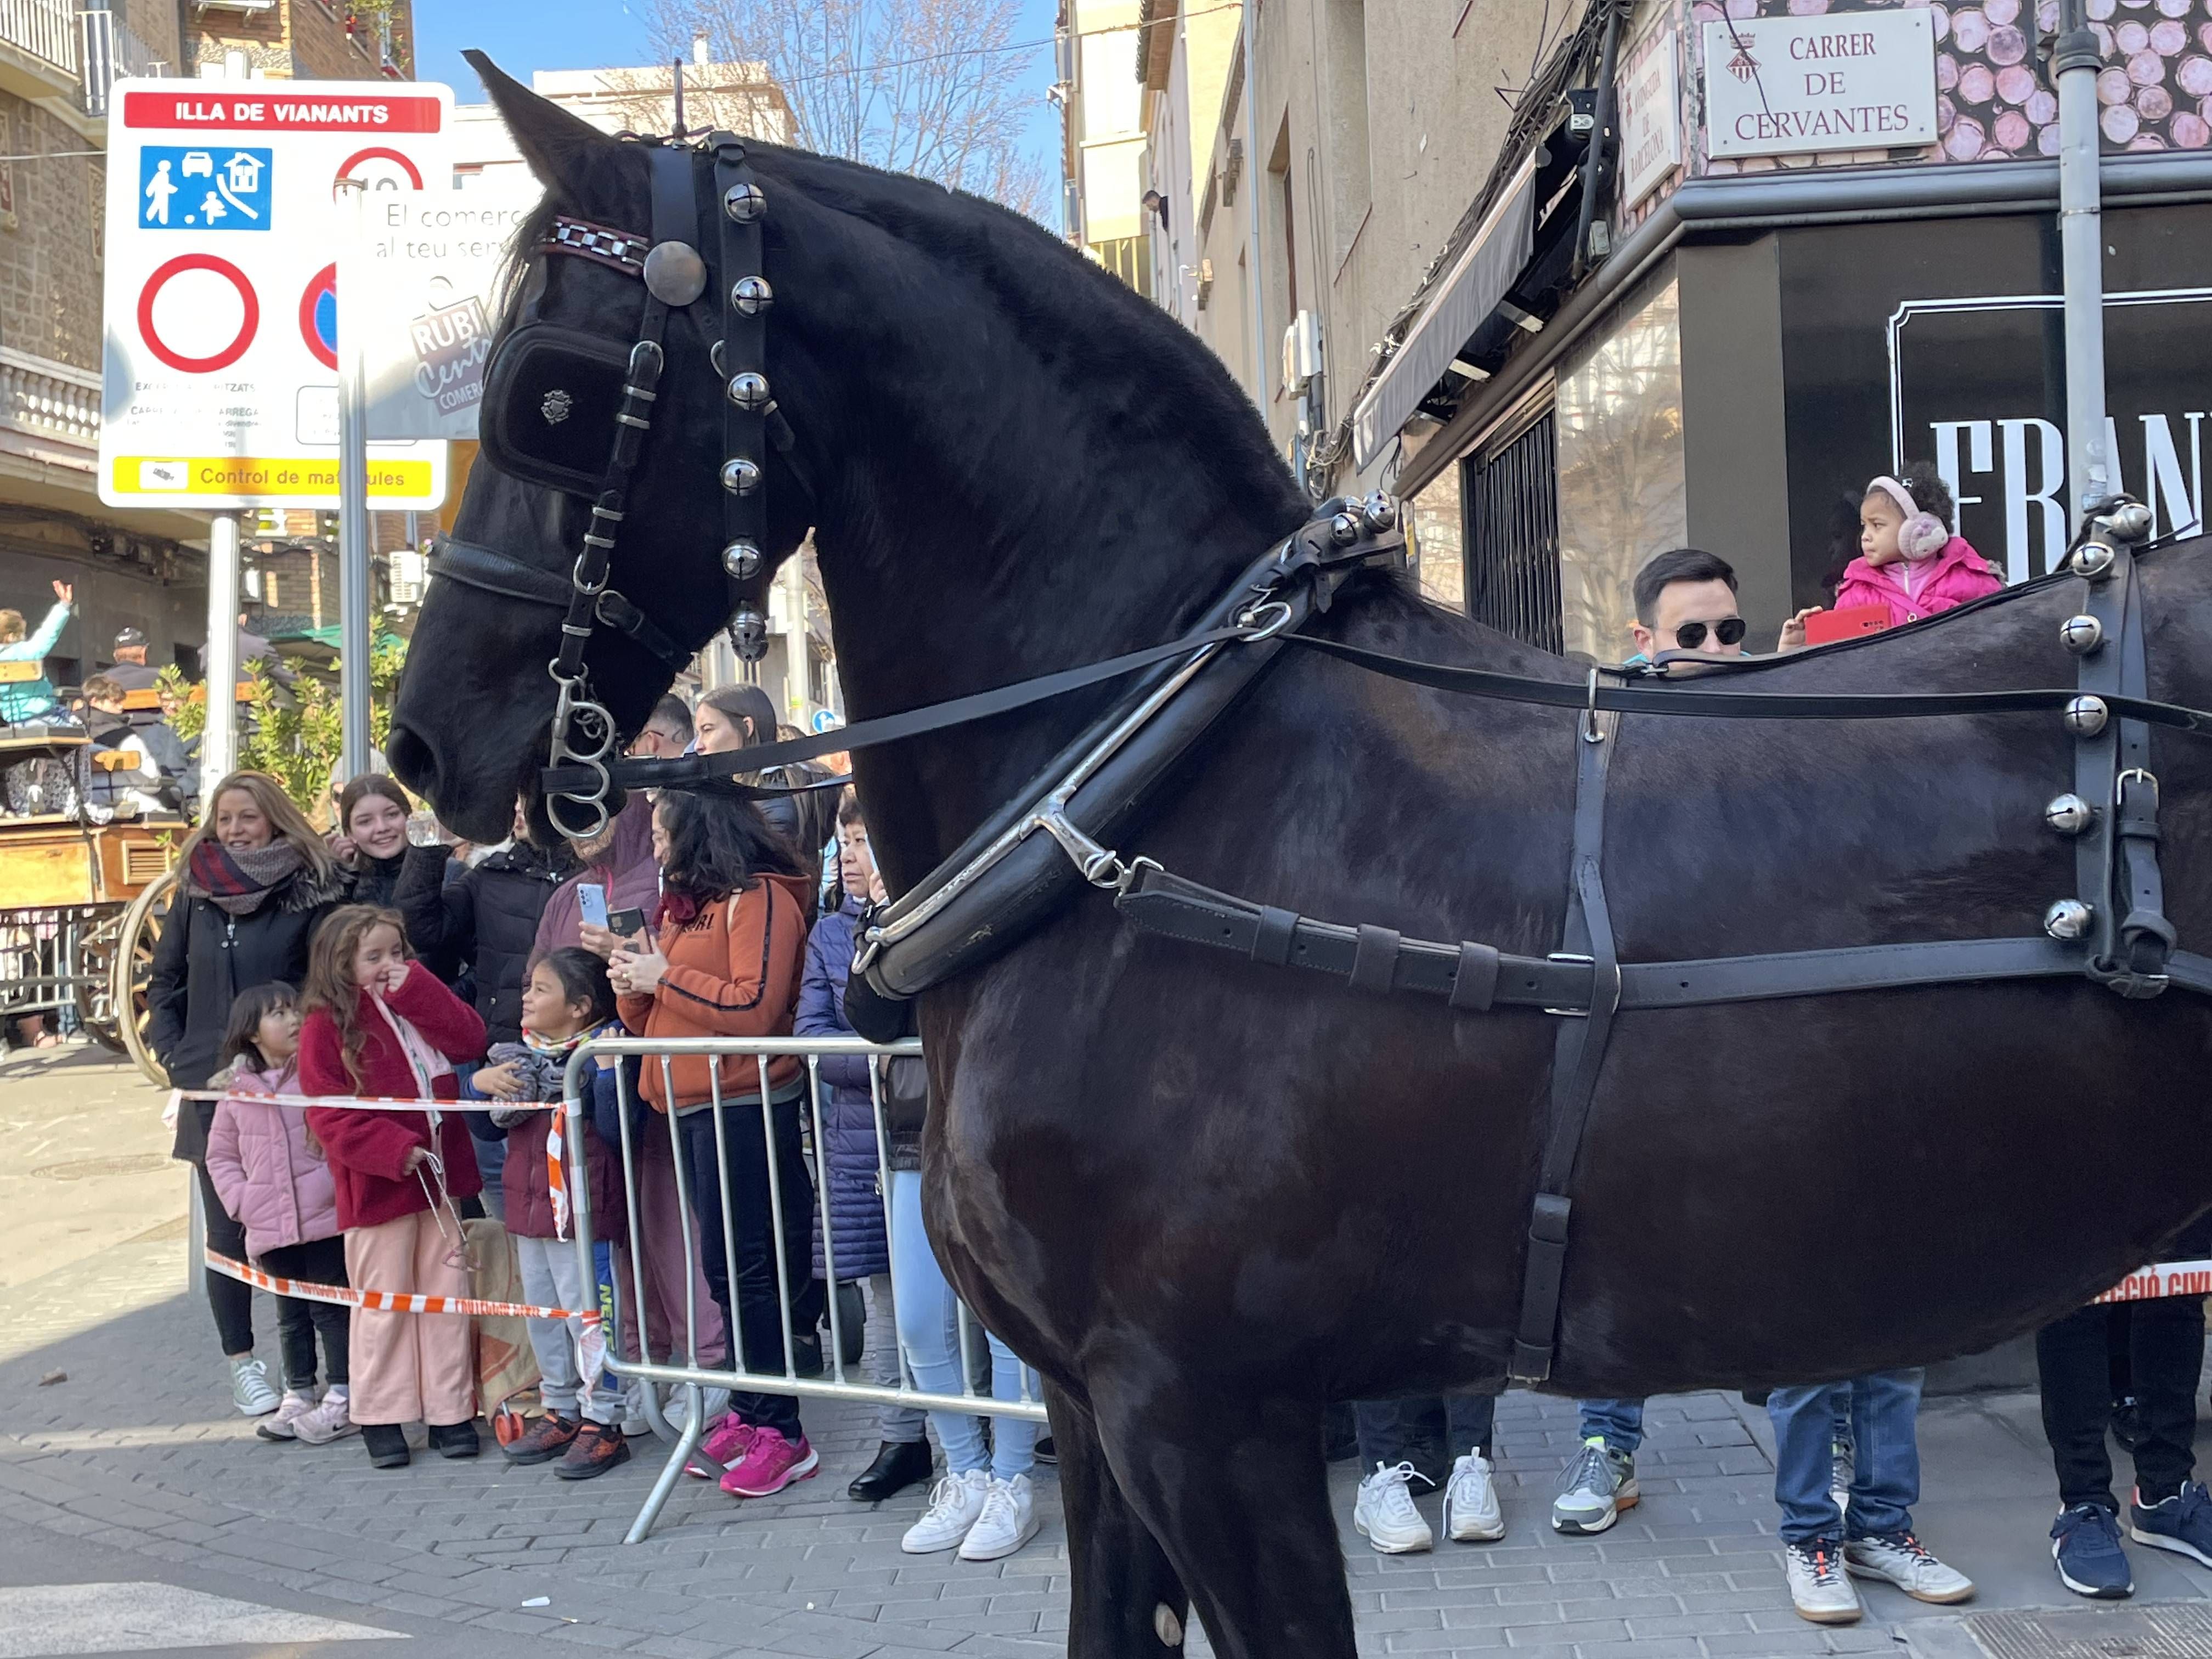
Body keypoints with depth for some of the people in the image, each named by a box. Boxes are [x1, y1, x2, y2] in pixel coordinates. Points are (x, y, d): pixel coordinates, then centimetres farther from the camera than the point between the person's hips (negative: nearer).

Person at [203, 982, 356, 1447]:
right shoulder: (237, 1091, 5)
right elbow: (220, 1155, 15)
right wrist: (242, 1200, 2)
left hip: (325, 1219, -4)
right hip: (271, 1228, 4)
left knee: (331, 1310, 1)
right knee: (291, 1315, 16)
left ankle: (342, 1401, 9)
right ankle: (298, 1396, 27)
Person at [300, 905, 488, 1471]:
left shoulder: (419, 1006, 12)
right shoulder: (328, 1026, -7)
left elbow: (469, 1039, -5)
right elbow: (329, 1114, -13)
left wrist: (415, 988, -10)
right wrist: (395, 1149, -21)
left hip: (438, 1176, 5)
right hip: (376, 1184, -5)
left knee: (447, 1295, 8)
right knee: (383, 1301, 4)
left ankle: (450, 1411, 16)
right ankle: (381, 1416, 15)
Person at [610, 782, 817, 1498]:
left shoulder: (759, 897, -7)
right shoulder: (683, 904, 19)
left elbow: (757, 1007, -19)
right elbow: (648, 1020, 20)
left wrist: (665, 975, -12)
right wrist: (632, 980, -1)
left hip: (743, 1106, -8)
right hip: (690, 1104, 8)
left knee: (738, 1268, -7)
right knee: (729, 1268, 11)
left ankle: (780, 1433, -2)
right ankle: (750, 1413, 18)